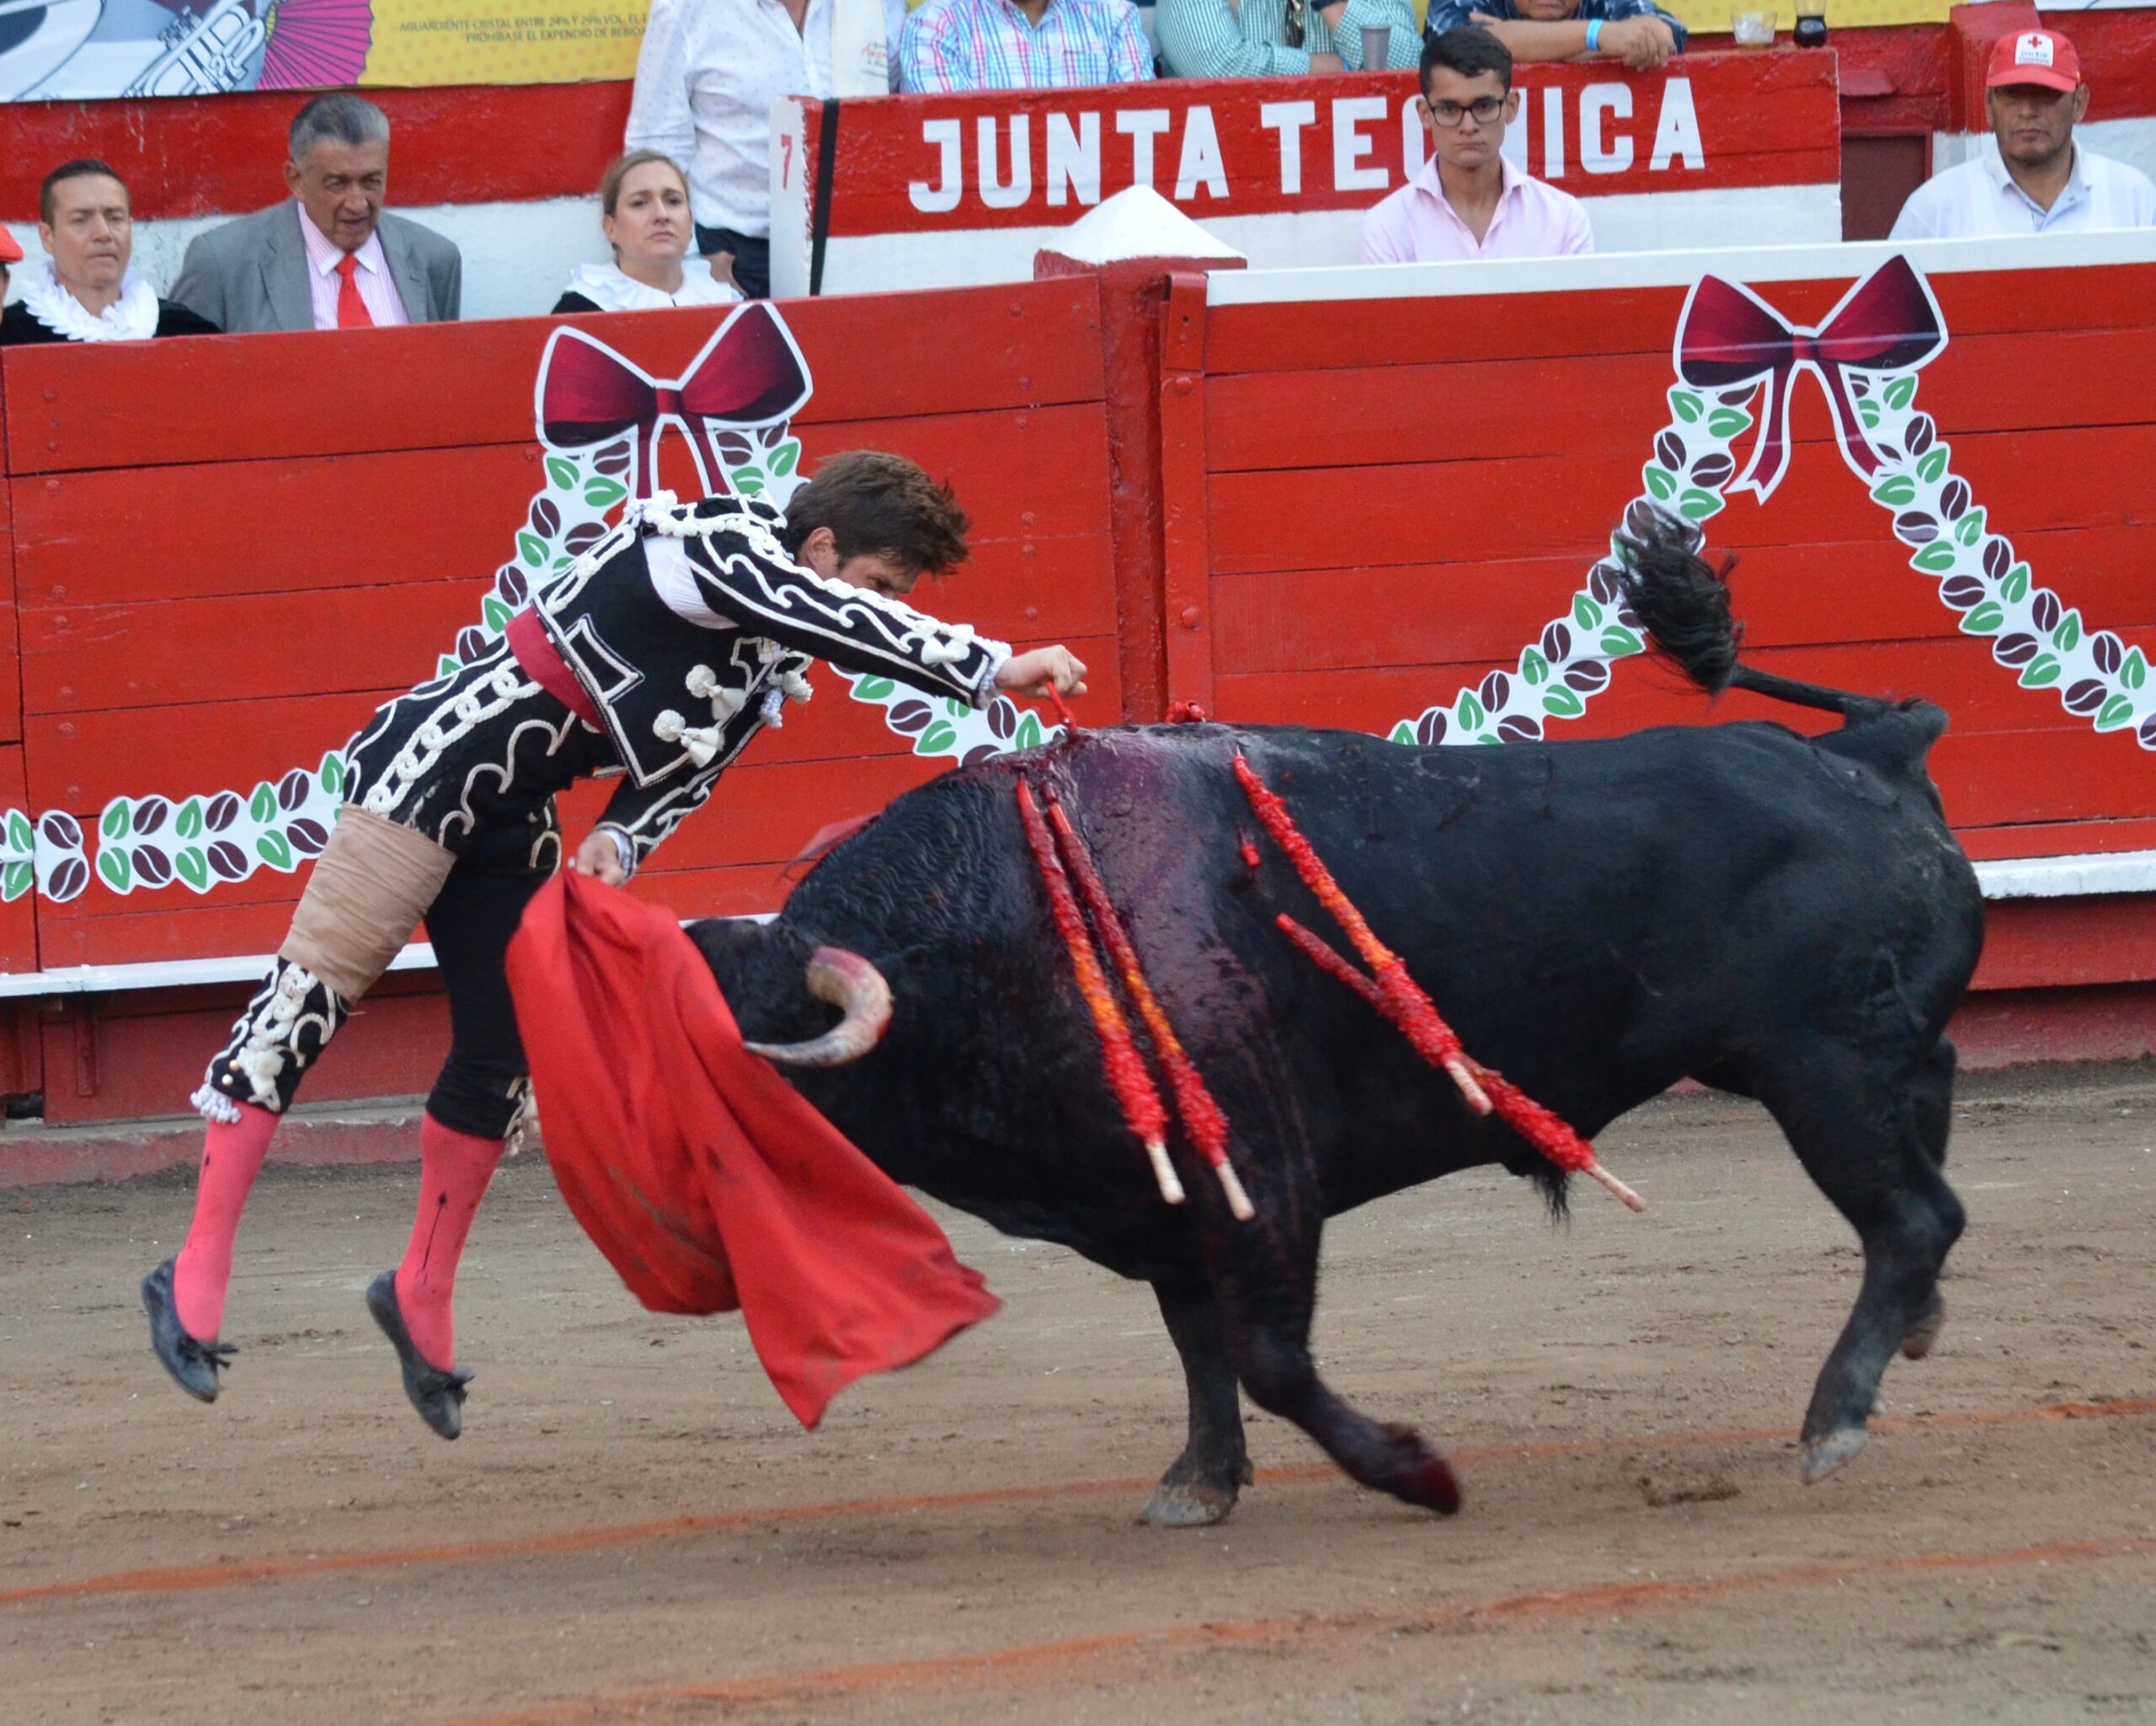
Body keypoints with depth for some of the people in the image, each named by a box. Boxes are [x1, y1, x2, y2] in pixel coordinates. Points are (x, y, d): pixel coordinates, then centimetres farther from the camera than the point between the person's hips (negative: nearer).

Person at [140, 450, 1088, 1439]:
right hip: (431, 772, -10)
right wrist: (993, 670, -38)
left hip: (509, 825, 10)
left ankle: (422, 1300, 25)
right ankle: (197, 1275, -7)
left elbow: (685, 772, 12)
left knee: (502, 1053, 10)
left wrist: (622, 839, -8)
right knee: (313, 992, -8)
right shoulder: (720, 546, -18)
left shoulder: (772, 654, 9)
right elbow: (844, 625, -34)